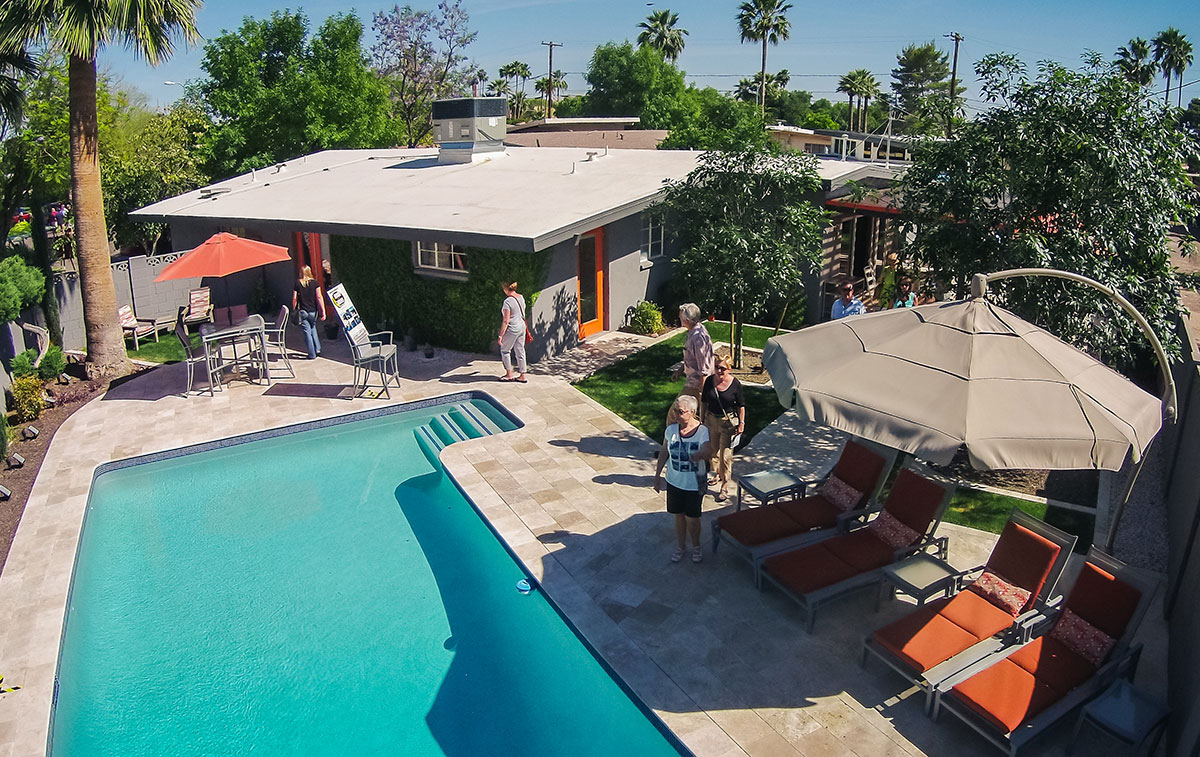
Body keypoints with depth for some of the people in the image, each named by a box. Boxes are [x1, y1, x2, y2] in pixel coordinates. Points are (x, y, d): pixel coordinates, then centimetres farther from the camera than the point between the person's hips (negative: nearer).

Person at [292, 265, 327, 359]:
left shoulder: (298, 284, -3)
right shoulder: (314, 282, -3)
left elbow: (294, 299, -2)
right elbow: (319, 297, -7)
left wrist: (294, 310, 11)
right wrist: (323, 311, -5)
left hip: (303, 311, -1)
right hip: (313, 311, 2)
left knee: (307, 332, 4)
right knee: (313, 328, 23)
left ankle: (312, 355, 6)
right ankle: (317, 349, 15)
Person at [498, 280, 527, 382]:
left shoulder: (507, 302, -21)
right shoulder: (521, 297, 4)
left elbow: (506, 321, -22)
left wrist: (500, 336, -17)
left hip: (512, 329, -7)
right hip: (522, 327, 7)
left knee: (505, 350, 11)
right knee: (520, 351, 12)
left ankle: (509, 374, 15)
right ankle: (522, 375, 17)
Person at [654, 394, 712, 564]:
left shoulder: (702, 431, -16)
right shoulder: (671, 429, -7)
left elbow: (708, 451, -28)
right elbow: (664, 452, 4)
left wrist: (700, 454, -52)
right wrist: (657, 475, 7)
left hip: (694, 484, -3)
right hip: (674, 481, 3)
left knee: (692, 518, 8)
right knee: (679, 516, 17)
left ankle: (696, 546, 35)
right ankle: (680, 546, 39)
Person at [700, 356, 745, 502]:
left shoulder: (735, 384, -13)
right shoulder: (710, 381, -5)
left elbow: (741, 405, -4)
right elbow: (703, 402, 6)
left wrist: (741, 423, -6)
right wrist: (702, 419, 6)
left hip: (728, 422, -4)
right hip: (711, 420, 4)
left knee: (726, 455, -3)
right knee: (713, 451, 20)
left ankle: (724, 488, 6)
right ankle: (718, 475, 45)